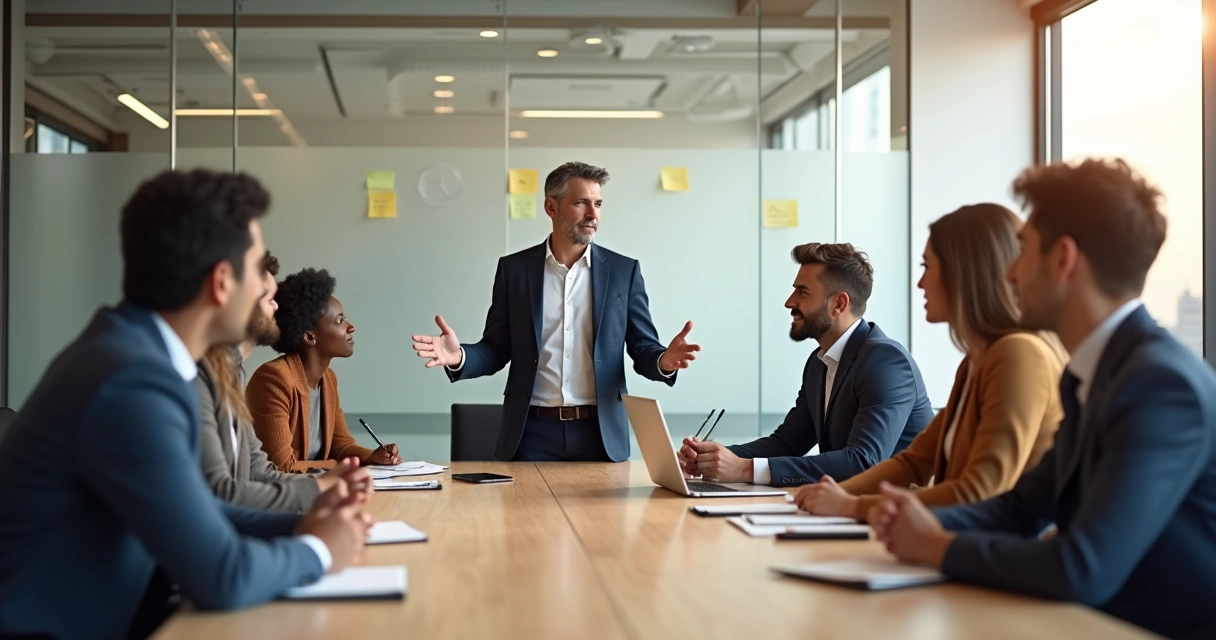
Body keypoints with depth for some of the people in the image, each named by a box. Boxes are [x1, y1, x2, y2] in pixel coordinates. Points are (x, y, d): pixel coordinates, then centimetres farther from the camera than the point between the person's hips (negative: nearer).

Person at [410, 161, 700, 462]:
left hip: (600, 433, 0)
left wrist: (663, 362, -20)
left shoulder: (623, 270, 4)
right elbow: (496, 349, 6)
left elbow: (642, 349, 3)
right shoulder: (514, 268, 4)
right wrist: (459, 356, -16)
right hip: (533, 432, 0)